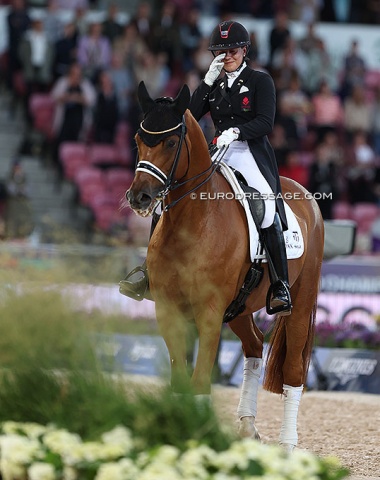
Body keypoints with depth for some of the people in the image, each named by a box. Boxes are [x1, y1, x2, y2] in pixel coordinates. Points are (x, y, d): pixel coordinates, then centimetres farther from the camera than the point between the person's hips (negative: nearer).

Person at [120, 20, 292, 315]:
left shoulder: (260, 81, 3)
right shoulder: (215, 85, 17)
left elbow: (265, 123, -9)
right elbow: (191, 116, 6)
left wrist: (236, 131, -26)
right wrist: (208, 81, 0)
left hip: (252, 155, -6)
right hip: (218, 156, 6)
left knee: (268, 206, -34)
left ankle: (281, 286, -33)